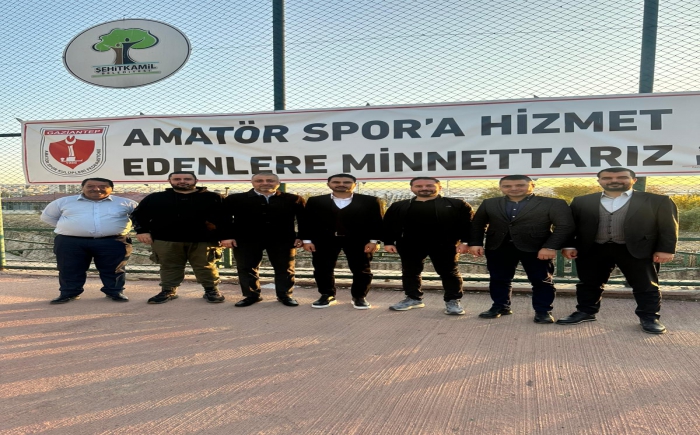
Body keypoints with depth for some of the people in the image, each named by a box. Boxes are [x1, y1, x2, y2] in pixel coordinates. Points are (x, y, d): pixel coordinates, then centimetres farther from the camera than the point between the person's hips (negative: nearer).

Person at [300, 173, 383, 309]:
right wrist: (307, 240, -3)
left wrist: (373, 240, -9)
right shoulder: (315, 201, 6)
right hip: (324, 240, 1)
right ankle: (327, 296, 21)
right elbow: (306, 221, 5)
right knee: (322, 269, 5)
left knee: (361, 270, 3)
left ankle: (359, 297, 18)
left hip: (358, 241, -1)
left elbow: (376, 222, -1)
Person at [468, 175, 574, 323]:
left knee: (542, 281, 3)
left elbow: (565, 226, -8)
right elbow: (477, 224, 9)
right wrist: (475, 243, -3)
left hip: (536, 249, -2)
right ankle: (500, 306, 24)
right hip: (498, 248, 3)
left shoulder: (553, 204, -2)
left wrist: (550, 247, -18)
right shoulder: (489, 204, 8)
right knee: (499, 279, 8)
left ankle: (543, 311, 16)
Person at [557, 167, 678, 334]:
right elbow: (570, 225, 6)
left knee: (646, 286, 4)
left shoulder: (657, 201, 1)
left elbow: (668, 227, 0)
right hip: (593, 250, 2)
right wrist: (569, 245, -3)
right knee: (589, 283, 9)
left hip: (638, 250, -2)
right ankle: (585, 312, 24)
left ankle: (649, 318, 19)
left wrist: (665, 250, -9)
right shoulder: (582, 202, 5)